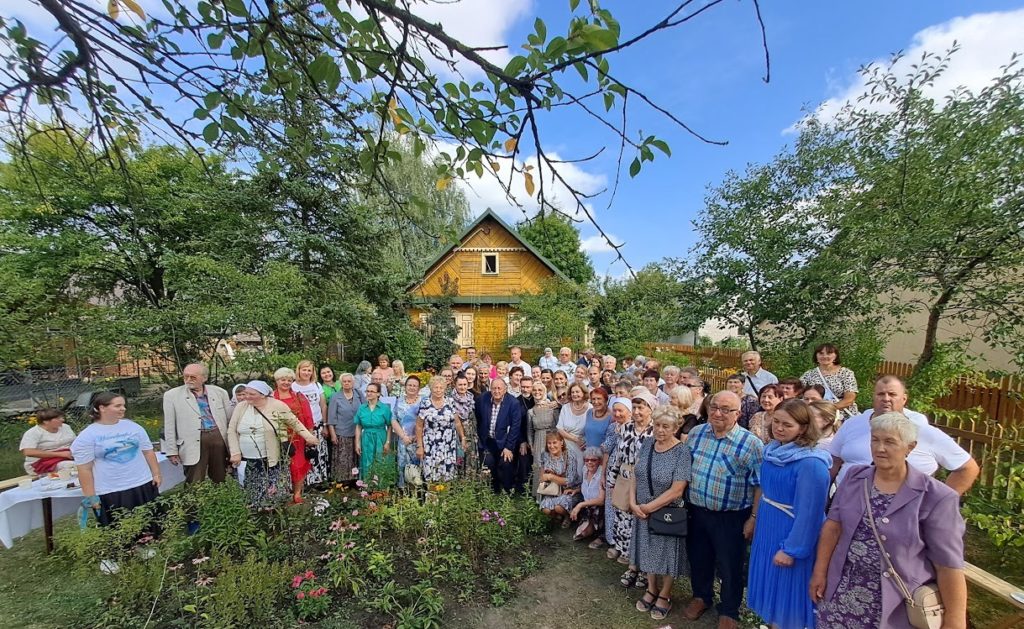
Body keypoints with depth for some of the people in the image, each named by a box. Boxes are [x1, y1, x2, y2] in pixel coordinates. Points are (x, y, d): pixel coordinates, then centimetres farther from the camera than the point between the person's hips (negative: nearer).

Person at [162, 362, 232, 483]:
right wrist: (172, 451, 0)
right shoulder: (172, 395, 2)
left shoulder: (219, 392, 7)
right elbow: (169, 426, 2)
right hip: (193, 444, -2)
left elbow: (230, 418, 11)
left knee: (220, 480, 12)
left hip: (219, 438, 2)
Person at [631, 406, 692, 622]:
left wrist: (649, 507, -17)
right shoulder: (647, 444, -5)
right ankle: (651, 589, 43)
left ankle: (665, 595, 39)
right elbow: (636, 476, 1)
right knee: (649, 550, 20)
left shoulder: (682, 451, -21)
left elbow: (676, 491, -22)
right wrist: (633, 503, -11)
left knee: (667, 552, 15)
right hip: (643, 511, 4)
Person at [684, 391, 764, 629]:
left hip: (731, 517, -4)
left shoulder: (751, 443, -16)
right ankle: (701, 596, 45)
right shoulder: (695, 433, -3)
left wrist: (753, 518, -10)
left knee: (730, 566, 15)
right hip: (696, 511, 4)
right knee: (698, 558, 21)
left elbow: (760, 485, -11)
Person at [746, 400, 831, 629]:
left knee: (786, 593, 11)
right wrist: (755, 516, 15)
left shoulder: (811, 463, -24)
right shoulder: (773, 450, -1)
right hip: (767, 528, 7)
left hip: (790, 536, -7)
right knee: (770, 587, 22)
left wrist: (791, 549, -18)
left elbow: (809, 512, -22)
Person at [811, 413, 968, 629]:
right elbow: (833, 525, 0)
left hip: (896, 606, -2)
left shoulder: (936, 497, -12)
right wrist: (819, 572, -2)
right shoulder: (854, 477, -1)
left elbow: (949, 564, -10)